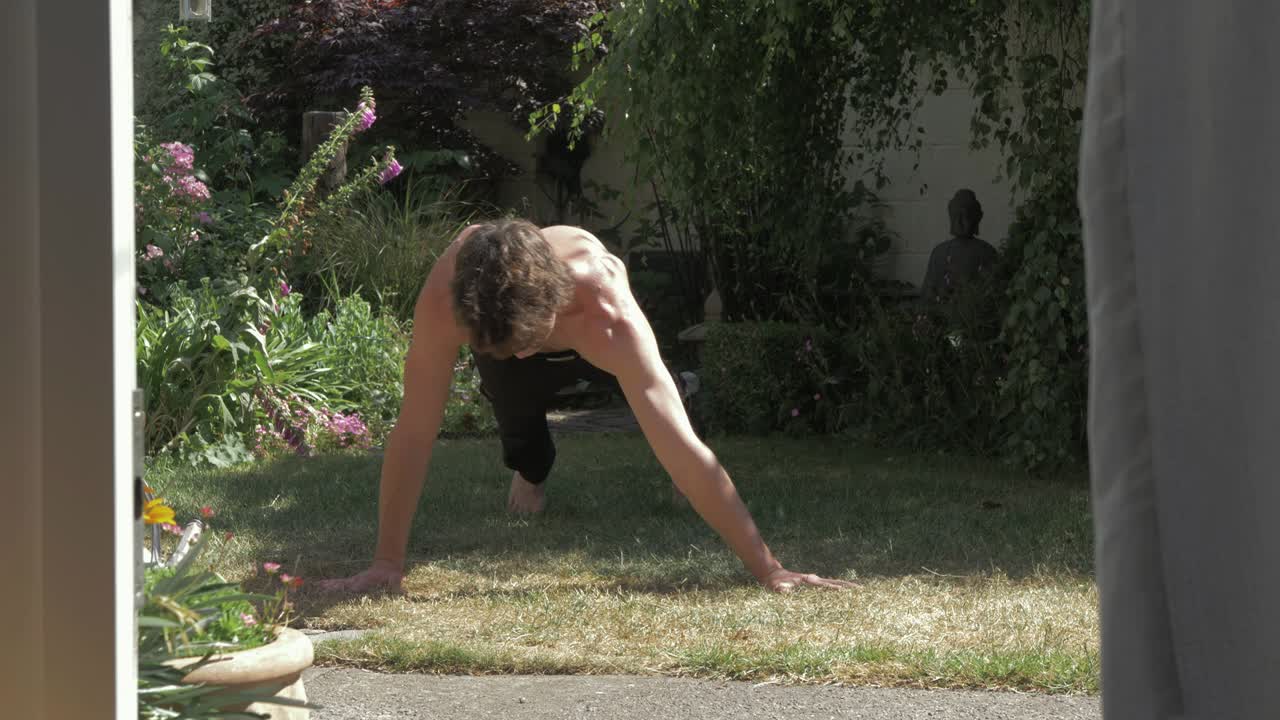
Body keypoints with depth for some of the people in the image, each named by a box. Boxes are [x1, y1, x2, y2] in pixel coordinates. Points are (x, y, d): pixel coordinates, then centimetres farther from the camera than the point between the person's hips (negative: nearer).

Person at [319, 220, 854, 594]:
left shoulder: (611, 318, -50)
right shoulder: (443, 300, -48)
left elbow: (681, 445, -49)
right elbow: (414, 431, -41)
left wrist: (765, 566, -49)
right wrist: (387, 563, -39)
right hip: (498, 321, 1)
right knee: (514, 414, -5)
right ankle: (530, 473, 32)